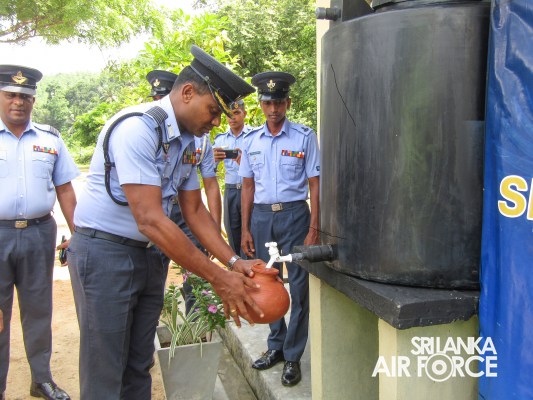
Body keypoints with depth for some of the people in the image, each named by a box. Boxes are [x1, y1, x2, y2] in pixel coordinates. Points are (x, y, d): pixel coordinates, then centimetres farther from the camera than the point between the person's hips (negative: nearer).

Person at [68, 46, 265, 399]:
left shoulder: (186, 140, 5)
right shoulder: (137, 128, -22)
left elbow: (195, 211, 8)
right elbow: (150, 220, -28)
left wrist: (234, 262, -6)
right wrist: (218, 278, -25)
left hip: (150, 252, 8)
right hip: (105, 250, -8)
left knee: (140, 367, 15)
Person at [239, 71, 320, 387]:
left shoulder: (305, 137, -4)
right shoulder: (251, 141, 7)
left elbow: (314, 185, -5)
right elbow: (248, 186, 10)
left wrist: (314, 229, -10)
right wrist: (245, 229, 6)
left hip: (294, 215, -4)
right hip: (261, 216, 4)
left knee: (298, 286, 1)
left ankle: (293, 357, 16)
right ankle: (276, 345, 31)